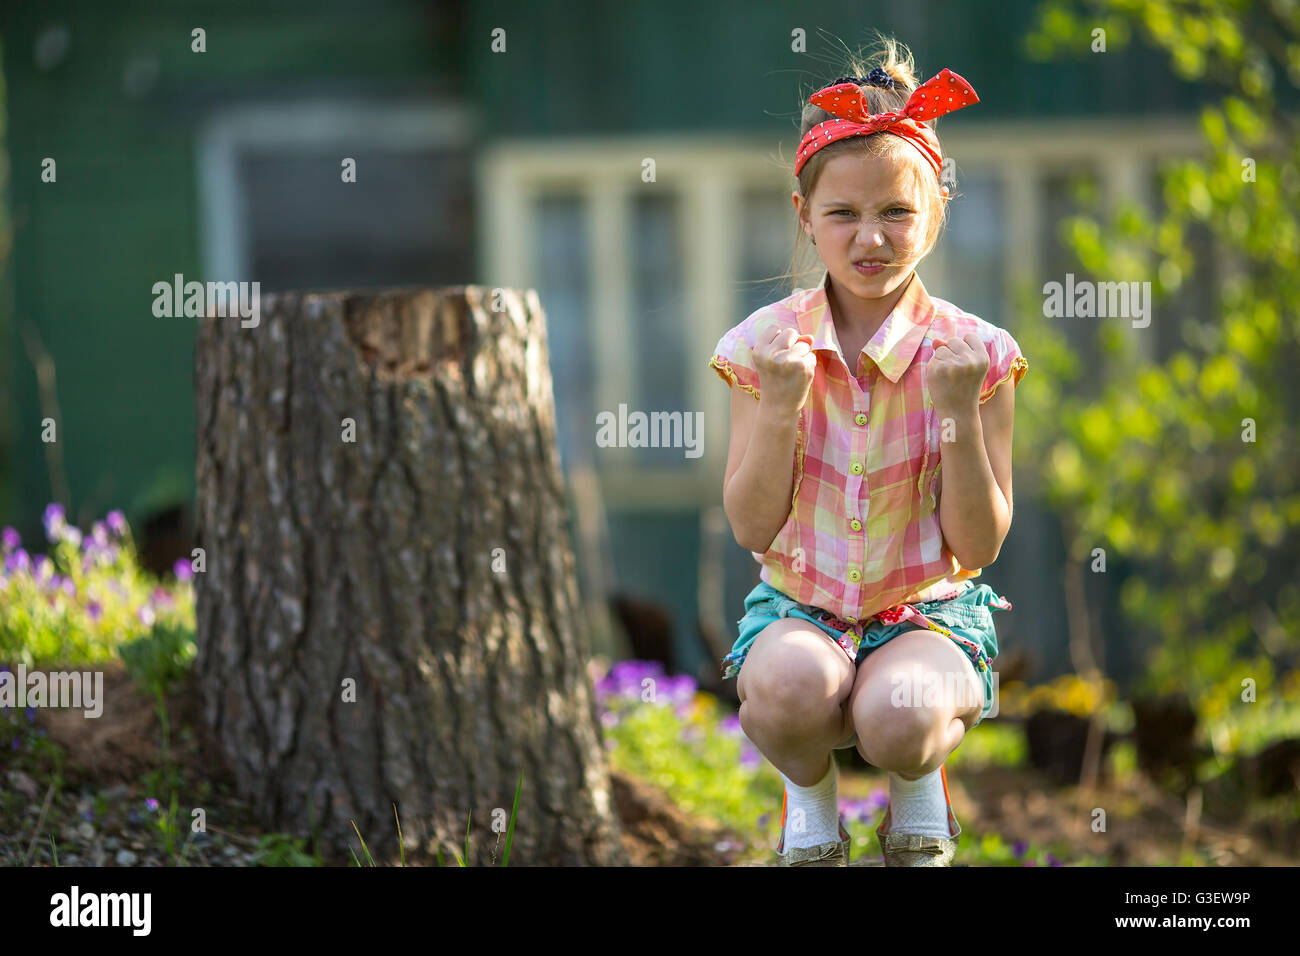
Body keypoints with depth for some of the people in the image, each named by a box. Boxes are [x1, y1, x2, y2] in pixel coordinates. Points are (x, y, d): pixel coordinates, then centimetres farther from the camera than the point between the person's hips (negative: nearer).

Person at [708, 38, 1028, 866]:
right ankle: (809, 793, 0)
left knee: (897, 715, -35)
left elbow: (980, 545, -8)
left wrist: (961, 413, -21)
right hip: (801, 607, 1)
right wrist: (779, 407, -19)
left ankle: (918, 794, 3)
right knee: (792, 687, -35)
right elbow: (752, 529, -5)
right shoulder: (768, 345, -4)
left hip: (930, 610, -1)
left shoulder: (973, 354, -7)